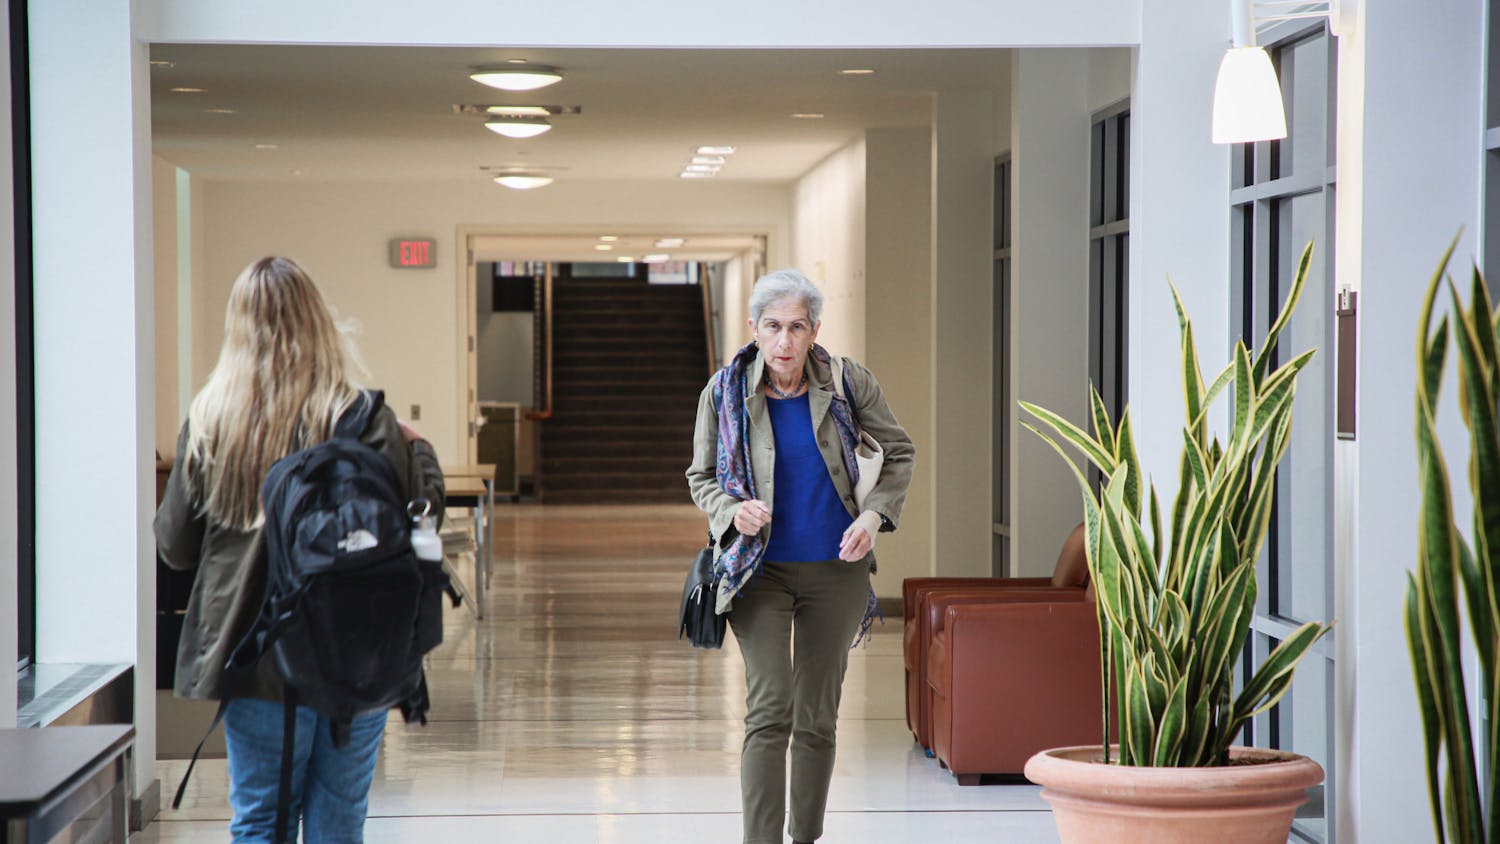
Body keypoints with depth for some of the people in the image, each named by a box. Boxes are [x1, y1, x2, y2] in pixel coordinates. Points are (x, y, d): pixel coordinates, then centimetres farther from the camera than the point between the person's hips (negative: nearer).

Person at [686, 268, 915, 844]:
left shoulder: (846, 381, -6)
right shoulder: (726, 392, -7)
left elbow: (898, 452, 8)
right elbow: (700, 476, 6)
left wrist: (874, 514, -8)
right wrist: (732, 510, -16)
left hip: (836, 569, 2)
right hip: (760, 566, -2)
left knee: (818, 718, 10)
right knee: (769, 711, -14)